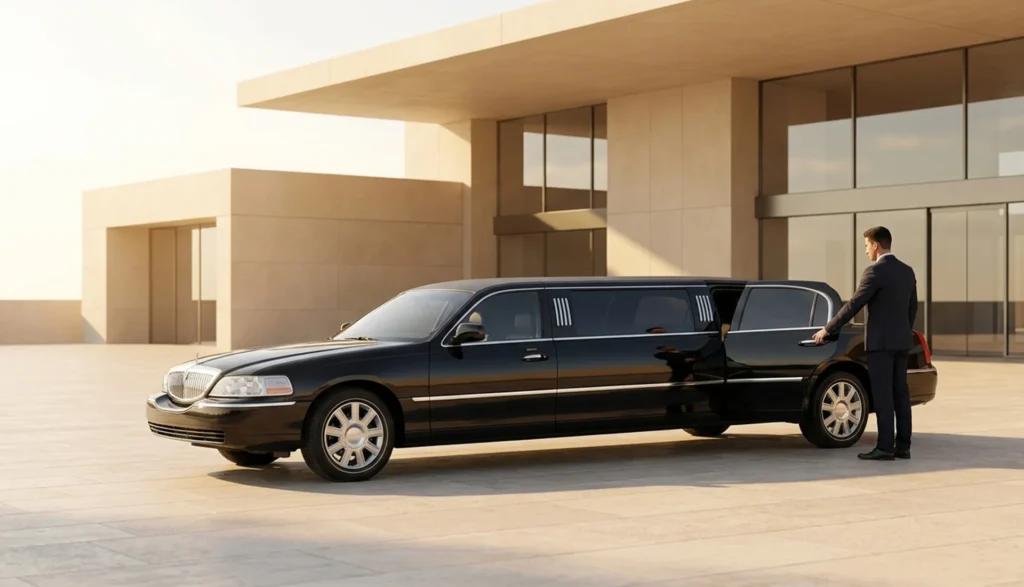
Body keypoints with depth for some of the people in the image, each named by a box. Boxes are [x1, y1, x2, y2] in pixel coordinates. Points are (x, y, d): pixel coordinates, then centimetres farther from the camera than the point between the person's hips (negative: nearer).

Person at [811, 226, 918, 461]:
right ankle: (902, 446, 8)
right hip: (901, 340, 8)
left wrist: (828, 329, -6)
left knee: (882, 394, -6)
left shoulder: (876, 271, -14)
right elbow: (912, 308, 18)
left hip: (881, 341, -8)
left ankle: (885, 447, -6)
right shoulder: (907, 271, 11)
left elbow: (854, 305, -14)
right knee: (900, 393, 8)